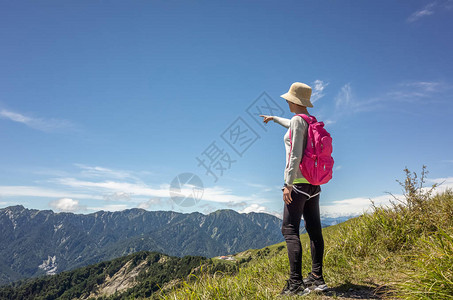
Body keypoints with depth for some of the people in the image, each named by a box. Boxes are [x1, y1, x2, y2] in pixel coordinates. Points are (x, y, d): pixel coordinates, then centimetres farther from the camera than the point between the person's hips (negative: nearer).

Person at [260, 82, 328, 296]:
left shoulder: (298, 120, -12)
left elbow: (295, 154, -20)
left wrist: (288, 184, -20)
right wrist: (273, 118, 51)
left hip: (298, 181, -9)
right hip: (313, 182, 9)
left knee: (290, 230, -6)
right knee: (314, 229, 10)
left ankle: (296, 283, -6)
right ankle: (317, 278, 17)